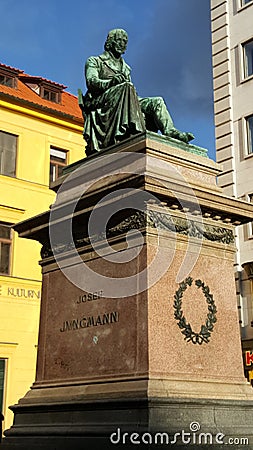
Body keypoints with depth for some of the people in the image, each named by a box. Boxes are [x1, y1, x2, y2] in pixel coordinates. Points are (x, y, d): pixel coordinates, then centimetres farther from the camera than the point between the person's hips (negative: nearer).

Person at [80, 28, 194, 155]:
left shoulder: (125, 67, 34)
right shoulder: (94, 61, 17)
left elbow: (131, 89, 22)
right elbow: (91, 81, -4)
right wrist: (111, 82, -24)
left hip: (125, 105, 6)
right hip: (100, 101, -6)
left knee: (157, 102, -12)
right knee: (126, 87, -35)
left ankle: (170, 132, -34)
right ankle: (135, 131, -54)